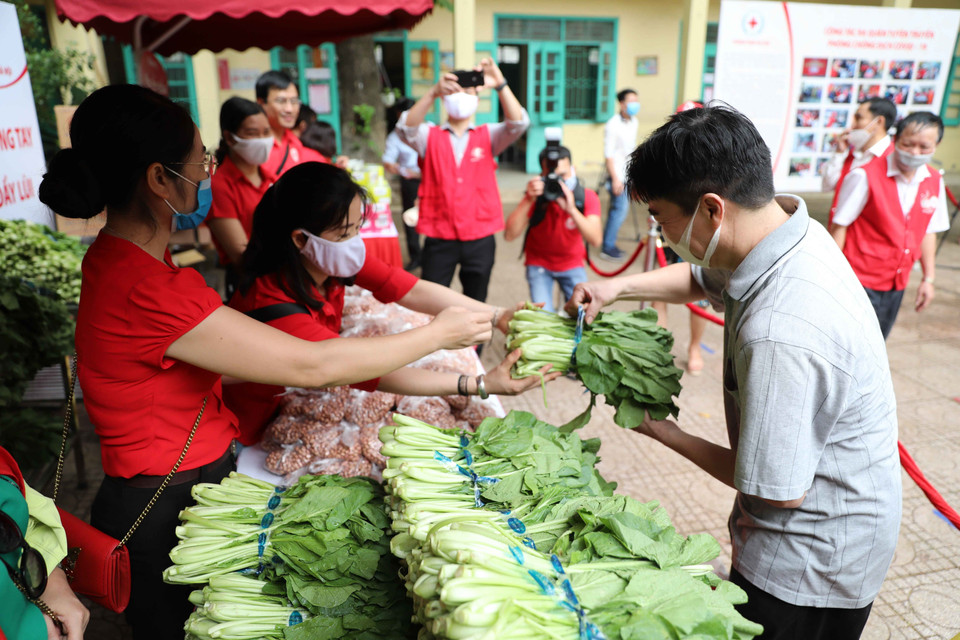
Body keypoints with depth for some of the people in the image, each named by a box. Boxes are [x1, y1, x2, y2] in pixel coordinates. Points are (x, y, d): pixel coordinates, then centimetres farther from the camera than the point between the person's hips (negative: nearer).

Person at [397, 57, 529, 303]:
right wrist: (433, 92, -31)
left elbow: (518, 124, -9)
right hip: (439, 238, -1)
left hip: (480, 238, 1)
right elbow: (406, 128, -15)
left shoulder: (487, 136, 7)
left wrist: (500, 85, -26)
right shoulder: (430, 137, 5)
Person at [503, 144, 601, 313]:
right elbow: (509, 236, -31)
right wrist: (528, 201, -40)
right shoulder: (536, 198, -20)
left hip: (572, 264, 1)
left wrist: (571, 209, -44)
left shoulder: (587, 197, -17)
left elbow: (596, 240, -32)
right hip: (539, 263, -1)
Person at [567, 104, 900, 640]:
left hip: (812, 563, -8)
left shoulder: (777, 336, -39)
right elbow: (702, 277, 12)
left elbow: (776, 493, -27)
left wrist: (666, 434, -13)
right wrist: (616, 288, -3)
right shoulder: (796, 231, -9)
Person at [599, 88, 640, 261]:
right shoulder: (613, 125, -15)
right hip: (618, 175, -8)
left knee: (618, 209, 12)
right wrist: (615, 178, -21)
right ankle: (608, 247, 1)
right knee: (620, 209, -9)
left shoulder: (634, 122, 10)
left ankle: (608, 243, 22)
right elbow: (608, 154, -17)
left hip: (629, 174, 8)